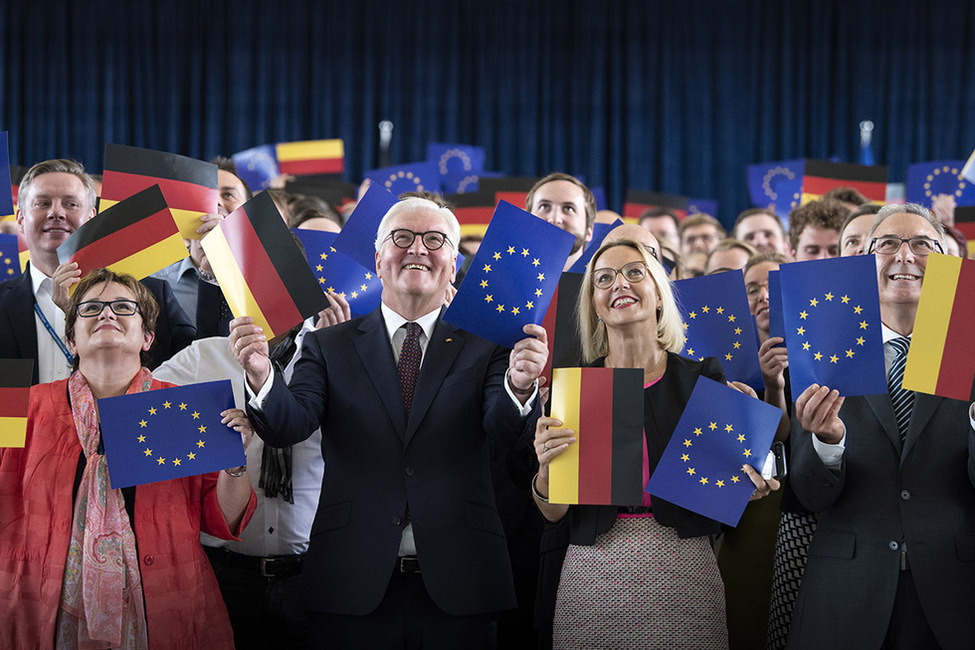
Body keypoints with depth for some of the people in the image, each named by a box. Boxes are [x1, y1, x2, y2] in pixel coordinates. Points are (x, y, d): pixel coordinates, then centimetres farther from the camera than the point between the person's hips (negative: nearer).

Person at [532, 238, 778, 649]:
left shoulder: (702, 377, 2)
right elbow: (553, 512, 2)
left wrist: (747, 485, -14)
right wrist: (546, 467, -19)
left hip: (684, 569, 0)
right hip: (595, 579, 0)